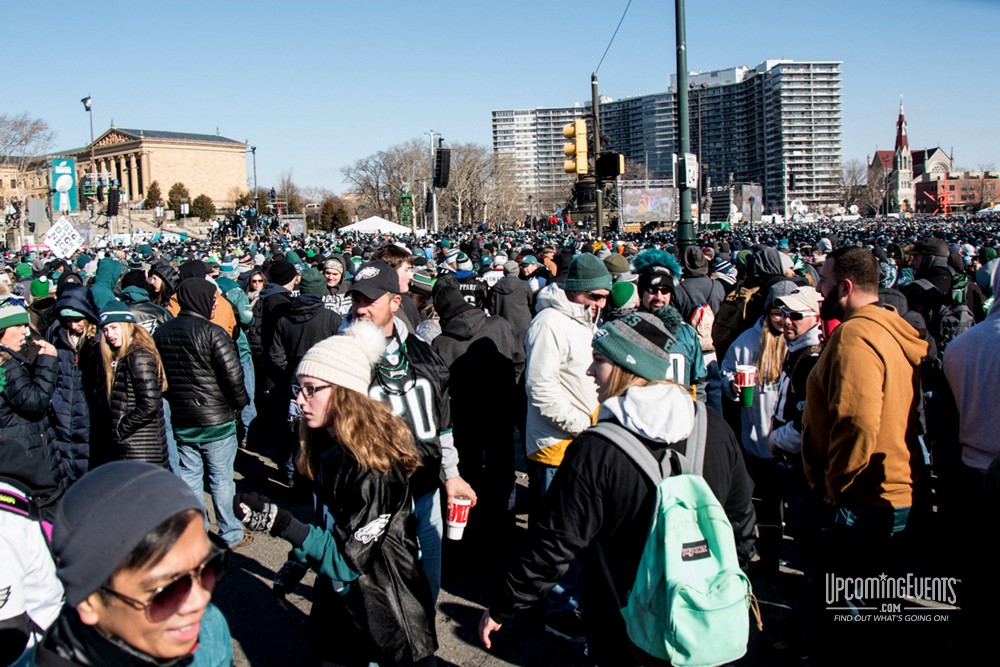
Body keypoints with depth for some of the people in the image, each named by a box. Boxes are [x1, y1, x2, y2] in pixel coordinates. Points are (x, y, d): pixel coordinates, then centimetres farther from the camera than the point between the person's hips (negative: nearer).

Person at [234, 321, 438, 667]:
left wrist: (278, 522, -30)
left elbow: (348, 560, -24)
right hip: (337, 604, 7)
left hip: (388, 617, -7)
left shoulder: (374, 462, -26)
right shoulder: (327, 445, -2)